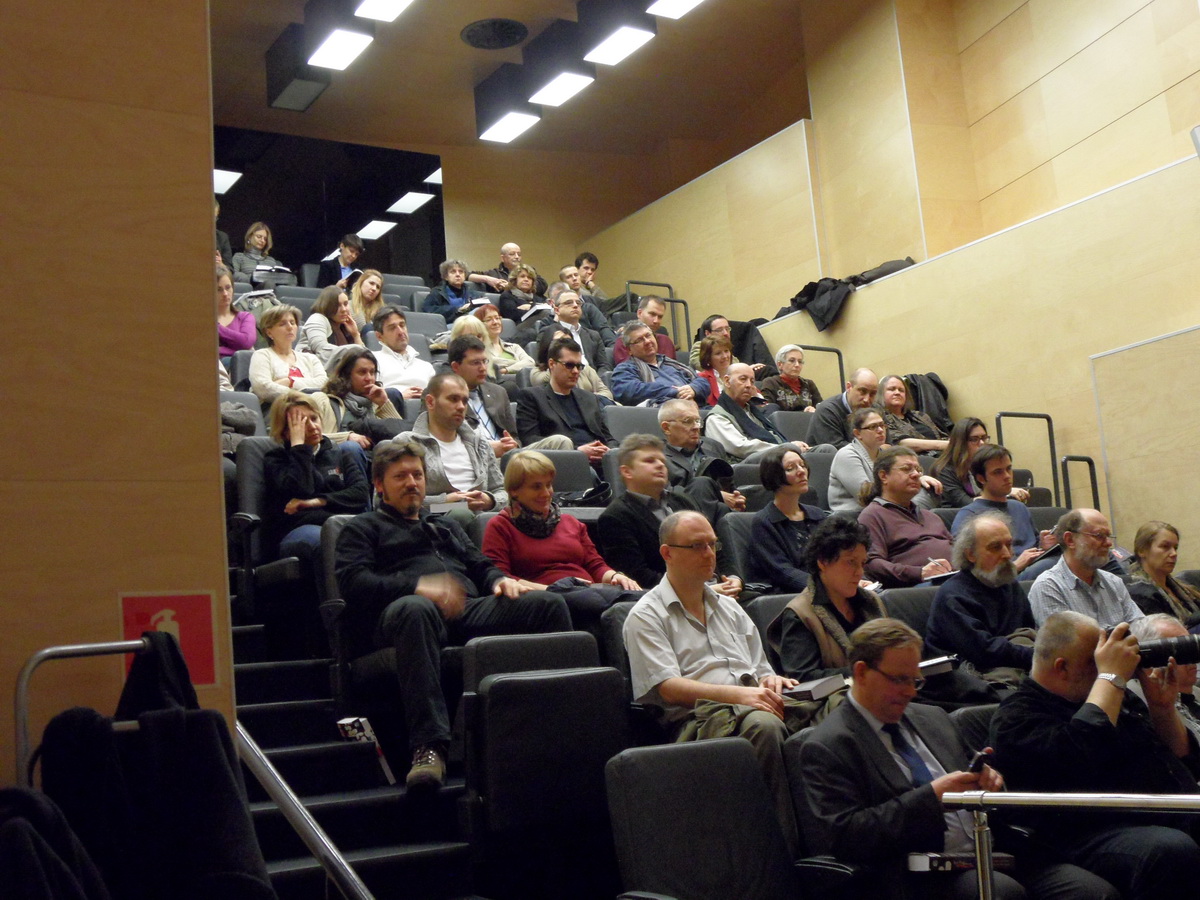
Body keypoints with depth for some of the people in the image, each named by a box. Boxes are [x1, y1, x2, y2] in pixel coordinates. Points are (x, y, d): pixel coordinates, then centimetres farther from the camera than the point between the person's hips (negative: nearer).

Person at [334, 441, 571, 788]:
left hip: (469, 609, 5)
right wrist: (418, 586, -13)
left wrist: (500, 579, 4)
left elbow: (481, 565, 31)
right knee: (415, 609, -44)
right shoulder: (363, 528, 22)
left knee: (547, 602, -21)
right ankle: (429, 746, -50)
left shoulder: (447, 526, 40)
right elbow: (352, 581, 4)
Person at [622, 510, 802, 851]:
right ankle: (784, 846, -33)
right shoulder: (646, 616, 8)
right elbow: (667, 688, -6)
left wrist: (771, 681, 2)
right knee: (764, 726, -38)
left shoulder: (728, 607, 28)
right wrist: (738, 694, -17)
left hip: (753, 706, 6)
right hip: (696, 718, -5)